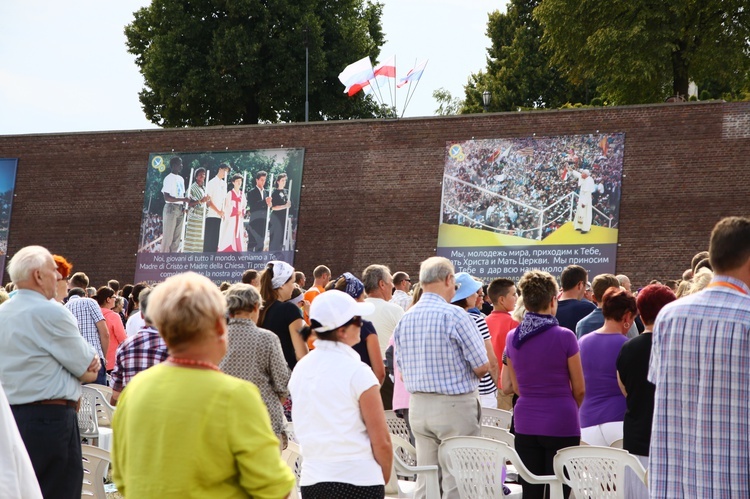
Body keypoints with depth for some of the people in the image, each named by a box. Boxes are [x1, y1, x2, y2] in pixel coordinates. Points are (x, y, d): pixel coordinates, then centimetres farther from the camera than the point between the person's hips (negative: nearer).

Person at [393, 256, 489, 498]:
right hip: (455, 406, -6)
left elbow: (402, 372, 12)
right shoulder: (454, 315, -13)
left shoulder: (404, 319, 6)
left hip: (417, 405, 6)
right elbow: (482, 367, -9)